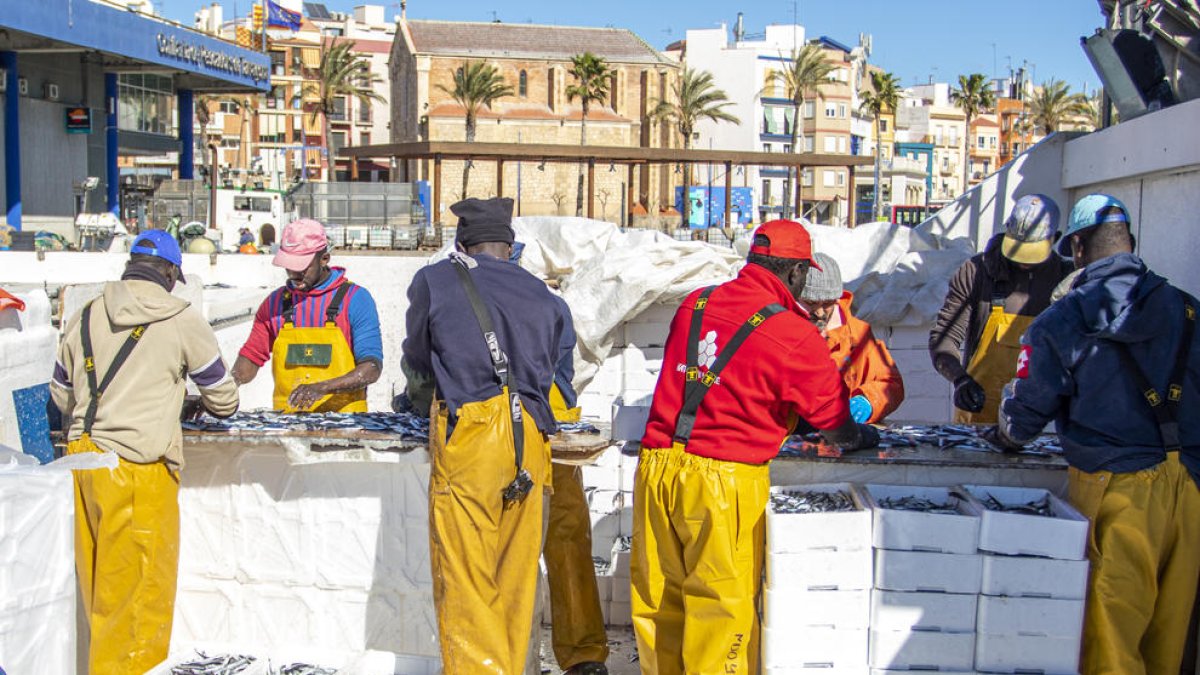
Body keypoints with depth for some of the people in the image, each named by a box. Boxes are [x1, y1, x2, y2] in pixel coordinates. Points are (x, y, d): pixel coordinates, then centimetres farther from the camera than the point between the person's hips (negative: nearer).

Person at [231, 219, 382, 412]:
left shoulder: (356, 299, 1)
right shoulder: (275, 302, 13)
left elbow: (372, 368, -6)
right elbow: (251, 358, 18)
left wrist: (322, 388, -20)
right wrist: (229, 383, -4)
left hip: (342, 417, -3)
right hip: (286, 421, 3)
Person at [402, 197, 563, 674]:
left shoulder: (435, 281, 7)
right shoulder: (540, 294, 17)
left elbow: (417, 362, 20)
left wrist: (420, 399, 41)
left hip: (468, 433, -4)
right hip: (530, 437, 4)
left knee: (465, 579, 0)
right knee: (518, 571, 11)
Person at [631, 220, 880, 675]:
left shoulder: (695, 304, 8)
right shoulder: (795, 335, -8)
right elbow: (838, 430, 2)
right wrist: (862, 437, 24)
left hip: (657, 466, 6)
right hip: (723, 483, -5)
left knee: (659, 595, 16)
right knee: (721, 603, 7)